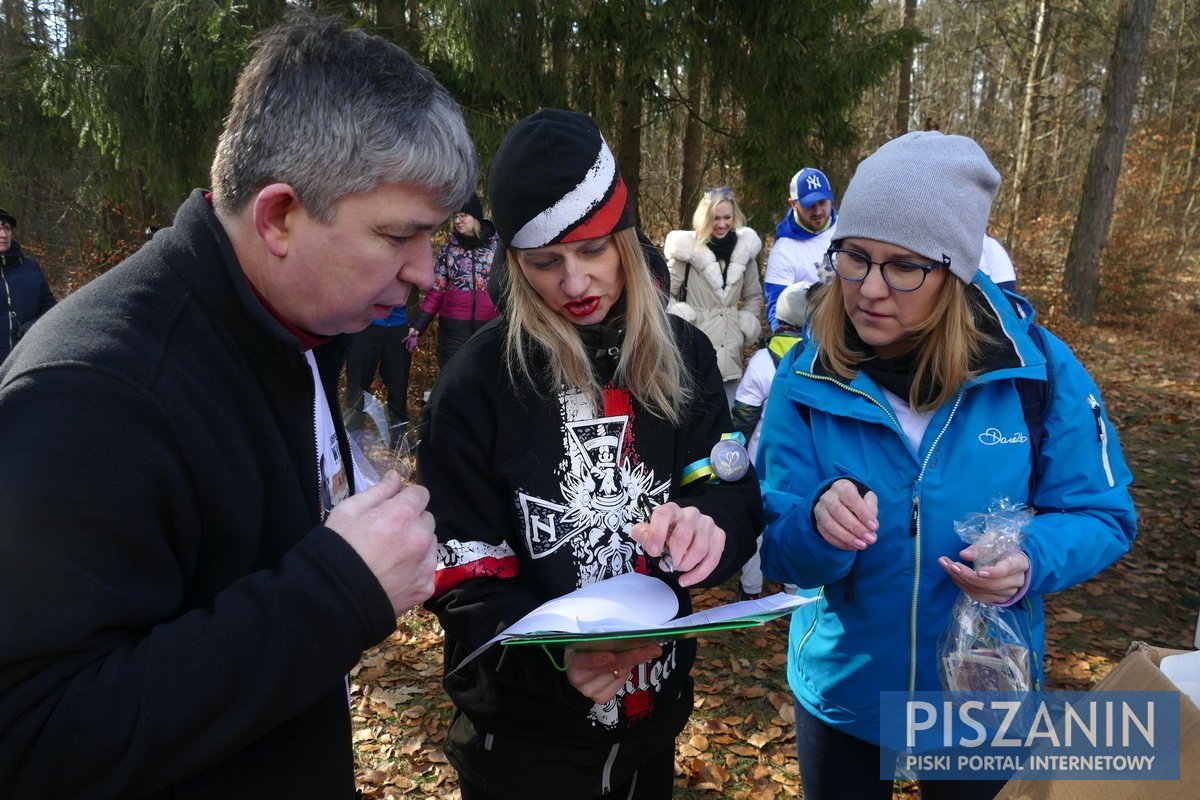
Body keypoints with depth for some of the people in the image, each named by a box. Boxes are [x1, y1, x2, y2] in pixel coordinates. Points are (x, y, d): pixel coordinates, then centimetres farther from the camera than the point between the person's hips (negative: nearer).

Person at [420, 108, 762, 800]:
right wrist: (554, 655, -32)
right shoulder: (477, 385, -15)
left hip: (655, 713, 4)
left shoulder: (683, 356, -4)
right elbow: (465, 580, -14)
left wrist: (706, 525, -29)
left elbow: (738, 499, -6)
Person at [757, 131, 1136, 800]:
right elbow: (783, 554, -13)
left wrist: (1033, 560, -26)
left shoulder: (1037, 366, -16)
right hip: (841, 689, 1)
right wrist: (820, 525, -36)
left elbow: (1102, 514, -6)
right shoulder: (807, 379, -15)